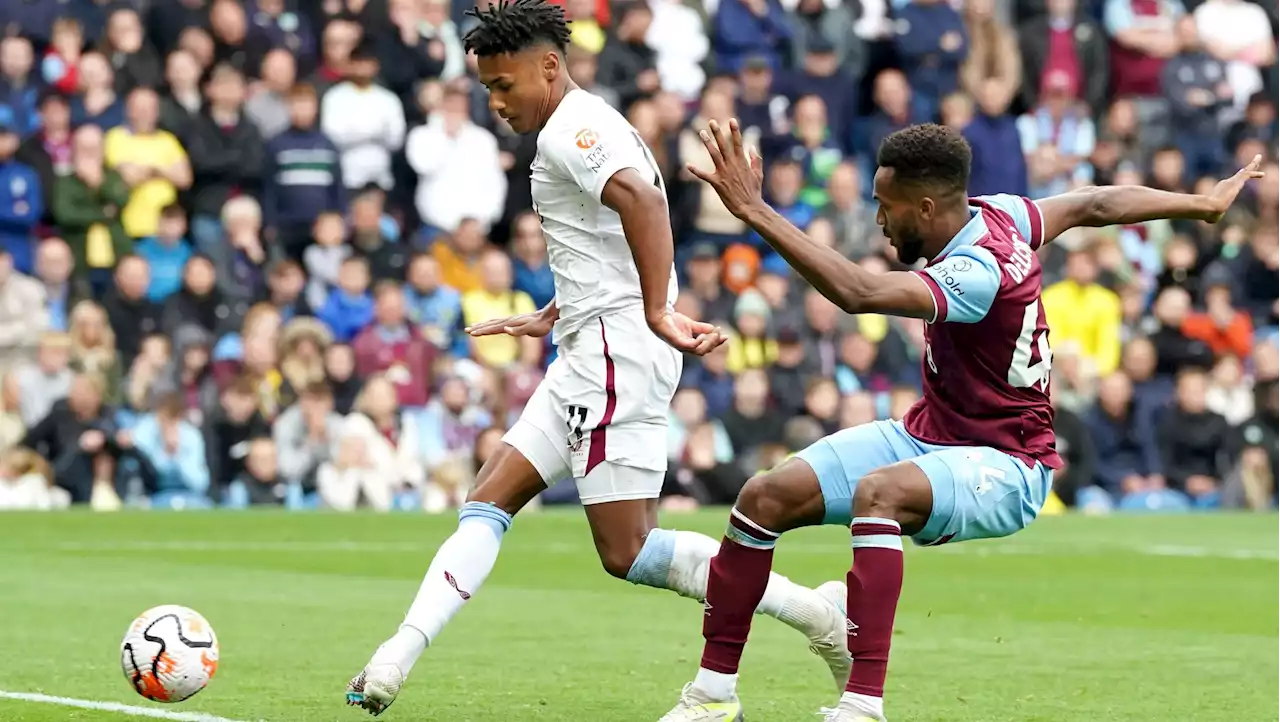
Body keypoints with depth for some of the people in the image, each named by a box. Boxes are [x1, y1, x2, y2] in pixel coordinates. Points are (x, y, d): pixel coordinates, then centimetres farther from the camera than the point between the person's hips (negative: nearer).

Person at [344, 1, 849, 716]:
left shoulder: (572, 129, -11)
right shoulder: (590, 128, 21)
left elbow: (641, 198, -30)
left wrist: (658, 314, -32)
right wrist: (549, 322, 38)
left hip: (617, 356, -11)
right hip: (589, 359, 11)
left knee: (628, 554, -10)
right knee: (487, 506, 7)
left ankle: (816, 610, -8)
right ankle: (399, 656, 1)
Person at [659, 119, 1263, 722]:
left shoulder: (976, 272, -29)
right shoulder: (998, 215, -2)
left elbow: (857, 292, -42)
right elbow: (1098, 205, 12)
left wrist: (754, 212, -44)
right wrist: (1205, 204, 28)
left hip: (1003, 468, -10)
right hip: (927, 436, 10)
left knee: (879, 491, -41)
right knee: (766, 496, -6)